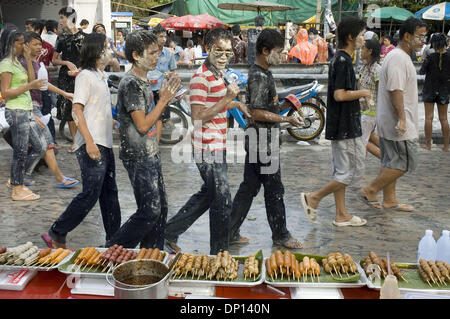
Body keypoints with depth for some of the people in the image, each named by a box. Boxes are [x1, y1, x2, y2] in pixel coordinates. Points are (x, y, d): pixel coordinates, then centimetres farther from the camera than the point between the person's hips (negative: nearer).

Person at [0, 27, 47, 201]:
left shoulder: (16, 62, 16)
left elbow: (31, 80, 11)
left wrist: (28, 59, 6)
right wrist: (30, 86, -24)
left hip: (26, 111, 9)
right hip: (16, 112, -9)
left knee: (40, 147, 13)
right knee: (20, 151, -2)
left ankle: (16, 178, 24)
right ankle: (18, 190, 10)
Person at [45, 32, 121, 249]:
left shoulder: (101, 76, 18)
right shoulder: (86, 76, -9)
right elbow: (77, 110, -18)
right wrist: (89, 142, -25)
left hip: (105, 144, 9)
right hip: (91, 145, -9)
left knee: (109, 193, 12)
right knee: (90, 195, -8)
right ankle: (56, 235, 6)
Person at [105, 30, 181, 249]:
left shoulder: (143, 81, 13)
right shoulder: (131, 84, -17)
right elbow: (142, 125, -21)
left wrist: (165, 97, 6)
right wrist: (164, 99, -14)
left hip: (150, 154, 10)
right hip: (138, 157, -10)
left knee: (160, 207, 13)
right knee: (150, 211, -6)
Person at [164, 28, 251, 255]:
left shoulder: (216, 75, 14)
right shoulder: (201, 78, -17)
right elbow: (198, 117, -24)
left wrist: (235, 104, 15)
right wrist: (227, 99, -24)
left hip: (217, 148, 10)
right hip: (208, 150, -10)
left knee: (207, 195, 20)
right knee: (223, 202, 0)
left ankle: (169, 233, 30)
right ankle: (219, 253, 17)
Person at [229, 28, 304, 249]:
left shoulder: (262, 73, 14)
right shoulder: (259, 77, -19)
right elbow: (257, 113, -23)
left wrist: (282, 104, 14)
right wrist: (286, 119, -17)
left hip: (256, 141, 10)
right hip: (263, 142, -10)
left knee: (249, 188, 14)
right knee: (274, 190, 3)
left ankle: (230, 233, 21)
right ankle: (280, 235, 18)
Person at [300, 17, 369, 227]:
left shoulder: (339, 59, 13)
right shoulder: (343, 61, -17)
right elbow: (339, 95, -24)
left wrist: (357, 94, 12)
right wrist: (362, 93, -10)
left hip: (339, 127, 10)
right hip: (345, 127, -10)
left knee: (341, 171, 13)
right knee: (352, 172, -2)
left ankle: (341, 215, 21)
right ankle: (313, 198, 3)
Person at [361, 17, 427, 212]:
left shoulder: (401, 57, 17)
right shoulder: (398, 58, -17)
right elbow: (396, 91, -24)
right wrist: (402, 119, -26)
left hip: (389, 122, 11)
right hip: (397, 122, -11)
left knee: (391, 163, 14)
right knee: (405, 163, -5)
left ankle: (389, 200, 22)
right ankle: (370, 190, 2)